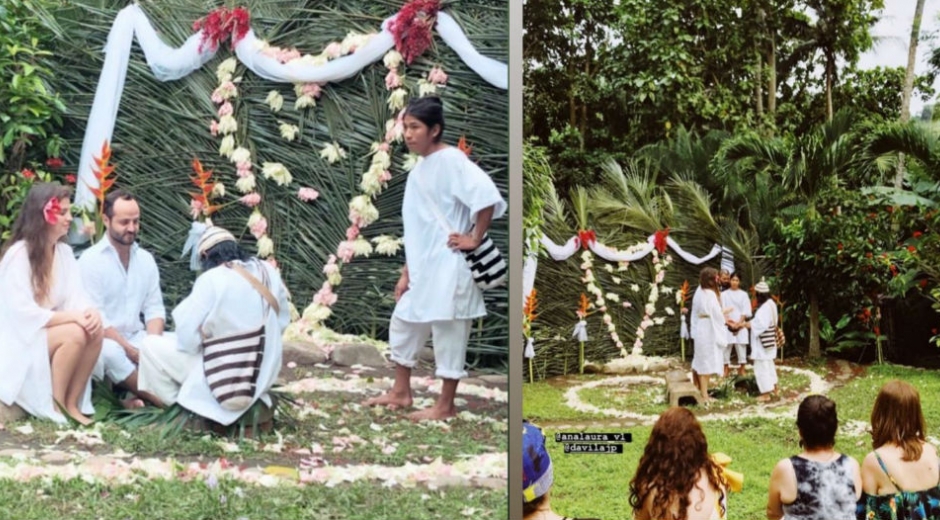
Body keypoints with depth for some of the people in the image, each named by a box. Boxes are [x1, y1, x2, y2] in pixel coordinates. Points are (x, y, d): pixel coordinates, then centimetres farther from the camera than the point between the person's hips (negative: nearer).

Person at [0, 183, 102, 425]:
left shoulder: (64, 251, 4)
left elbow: (76, 297, -3)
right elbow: (23, 313, -24)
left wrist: (91, 312, -26)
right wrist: (74, 317, -29)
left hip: (50, 331, 7)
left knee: (95, 331, -20)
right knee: (75, 334, -29)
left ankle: (72, 402, -10)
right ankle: (57, 404, -14)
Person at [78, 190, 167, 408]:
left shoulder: (146, 259, 9)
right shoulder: (91, 260, -9)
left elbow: (154, 309, 6)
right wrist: (132, 351, -22)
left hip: (136, 338, 5)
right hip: (102, 341, -5)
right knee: (111, 351, -38)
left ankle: (136, 395, -23)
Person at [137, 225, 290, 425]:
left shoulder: (211, 279, -16)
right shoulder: (269, 271, 1)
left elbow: (187, 337, -16)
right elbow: (282, 321, 11)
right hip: (264, 375, 7)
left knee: (150, 346, 7)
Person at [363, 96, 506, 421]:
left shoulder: (451, 159, -13)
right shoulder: (418, 172, 14)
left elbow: (487, 196, -26)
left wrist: (475, 239, -18)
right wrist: (406, 273, 15)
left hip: (448, 267, -9)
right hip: (424, 269, 9)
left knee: (448, 332, 0)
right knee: (403, 324, 16)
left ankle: (446, 406, 10)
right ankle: (401, 392, 31)